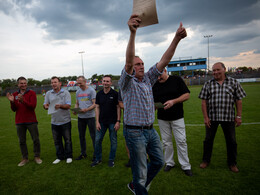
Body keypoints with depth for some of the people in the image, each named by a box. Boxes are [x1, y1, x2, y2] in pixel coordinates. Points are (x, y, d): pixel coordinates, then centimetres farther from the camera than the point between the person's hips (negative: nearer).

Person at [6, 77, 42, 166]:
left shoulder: (32, 93, -4)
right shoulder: (14, 95, 7)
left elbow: (33, 106, -16)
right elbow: (14, 109, 3)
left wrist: (23, 100, -29)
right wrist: (12, 101, -15)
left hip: (31, 121, -3)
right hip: (19, 122, 3)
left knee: (36, 139, 4)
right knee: (22, 141, 10)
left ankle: (37, 156, 20)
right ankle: (25, 158, 24)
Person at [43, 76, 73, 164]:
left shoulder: (66, 93, -4)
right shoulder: (48, 93, 6)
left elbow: (68, 106, -11)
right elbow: (45, 104, 5)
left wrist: (60, 106, -31)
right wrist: (45, 106, -19)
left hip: (65, 121, -3)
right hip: (54, 121, 3)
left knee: (67, 139, 6)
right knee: (57, 140, 13)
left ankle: (68, 156, 22)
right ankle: (60, 156, 29)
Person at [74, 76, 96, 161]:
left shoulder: (91, 90, -6)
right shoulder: (78, 92, 12)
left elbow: (94, 104, -11)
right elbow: (77, 104, 18)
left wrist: (86, 109, -25)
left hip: (90, 116, -6)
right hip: (80, 117, 6)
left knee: (93, 136, 1)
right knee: (81, 136, 13)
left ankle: (95, 154, 13)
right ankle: (83, 153, 28)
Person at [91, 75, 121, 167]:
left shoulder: (115, 94, -6)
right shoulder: (99, 94, 4)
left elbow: (118, 108, -5)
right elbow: (97, 108, 5)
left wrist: (118, 121, -11)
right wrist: (97, 121, -1)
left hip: (112, 122, -3)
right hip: (102, 122, 3)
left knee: (113, 141, 7)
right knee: (97, 140, 6)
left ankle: (111, 159, 25)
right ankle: (98, 159, 25)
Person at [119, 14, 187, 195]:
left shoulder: (148, 79, 7)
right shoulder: (126, 83, -9)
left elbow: (163, 62, -1)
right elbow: (128, 62, -28)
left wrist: (177, 38, -10)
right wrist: (133, 33, -40)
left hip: (151, 130, 7)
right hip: (135, 132, -7)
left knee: (158, 161, 20)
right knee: (140, 172, 4)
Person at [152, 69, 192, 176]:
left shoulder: (177, 80, -5)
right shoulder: (155, 85, 3)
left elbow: (187, 95, -6)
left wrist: (173, 101, -20)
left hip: (177, 117, -2)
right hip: (162, 118, 3)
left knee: (181, 141, 0)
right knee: (166, 142, 12)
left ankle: (185, 166, 16)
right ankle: (169, 163, 29)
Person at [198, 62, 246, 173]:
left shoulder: (233, 83, 2)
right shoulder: (208, 84, 1)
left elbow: (239, 100, 3)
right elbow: (204, 102, -1)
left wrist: (239, 116, -1)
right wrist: (205, 117, -6)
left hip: (228, 117, 0)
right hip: (212, 117, 0)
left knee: (231, 141, 10)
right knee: (208, 139, 10)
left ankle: (232, 163, 30)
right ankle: (206, 160, 27)